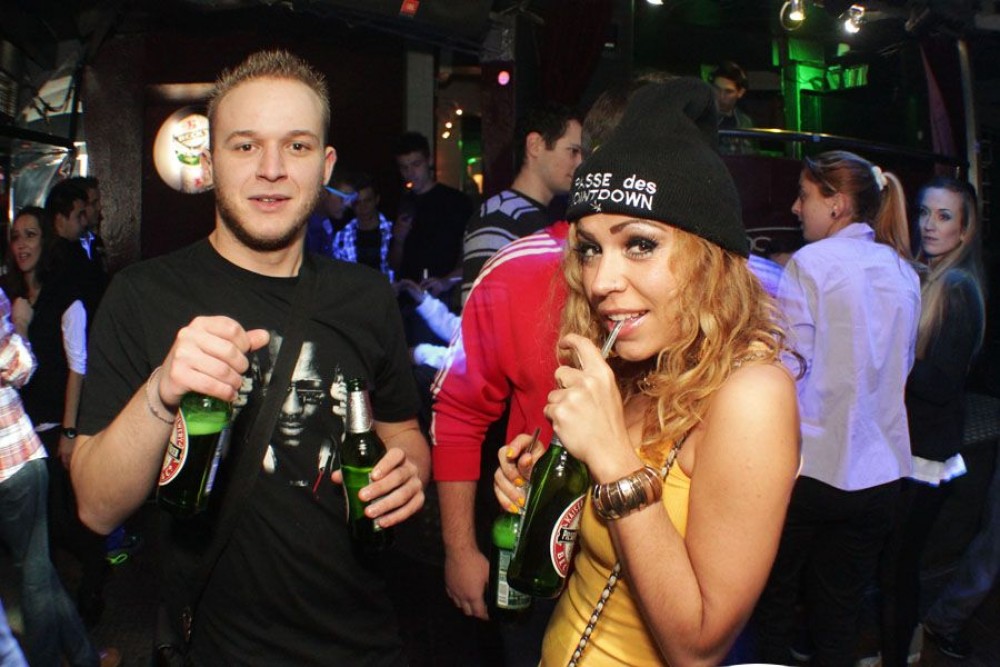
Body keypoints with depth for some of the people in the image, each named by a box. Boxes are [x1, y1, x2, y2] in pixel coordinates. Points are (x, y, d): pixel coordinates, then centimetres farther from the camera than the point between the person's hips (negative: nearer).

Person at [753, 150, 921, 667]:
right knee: (840, 614, 14)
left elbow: (789, 368, -15)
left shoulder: (810, 263, -11)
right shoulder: (903, 272, 8)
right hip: (878, 470, 6)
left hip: (809, 465, -5)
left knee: (774, 600, 13)